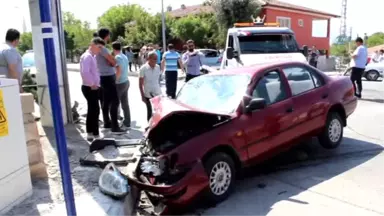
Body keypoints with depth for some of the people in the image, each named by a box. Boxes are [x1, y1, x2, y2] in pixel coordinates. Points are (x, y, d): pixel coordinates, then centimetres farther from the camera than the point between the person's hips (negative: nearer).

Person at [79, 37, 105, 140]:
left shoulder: (92, 56, 15)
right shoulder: (87, 56, -16)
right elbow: (85, 72, -31)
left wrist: (96, 84, 13)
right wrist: (92, 84, -21)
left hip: (94, 88, 10)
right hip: (90, 88, -10)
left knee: (92, 110, 15)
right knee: (95, 111, -5)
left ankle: (90, 133, 25)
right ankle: (95, 135, 3)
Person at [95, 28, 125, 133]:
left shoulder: (100, 47, 15)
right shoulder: (102, 47, -16)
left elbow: (111, 61, 15)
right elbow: (113, 61, -17)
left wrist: (111, 61, -4)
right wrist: (112, 61, 2)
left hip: (105, 77, 10)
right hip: (108, 77, -10)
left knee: (106, 101, 15)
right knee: (115, 101, -11)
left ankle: (107, 123, 24)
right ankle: (115, 126, -11)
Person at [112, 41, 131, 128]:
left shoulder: (117, 57, -15)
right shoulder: (125, 56, 10)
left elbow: (119, 71, -21)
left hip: (120, 83, -8)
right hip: (126, 81, 8)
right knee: (125, 103, 13)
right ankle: (127, 122, 20)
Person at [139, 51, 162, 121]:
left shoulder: (158, 67, 2)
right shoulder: (143, 68, -10)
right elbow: (140, 84, -8)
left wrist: (159, 90, 13)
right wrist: (142, 96, -10)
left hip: (158, 93, 4)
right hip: (148, 94, -3)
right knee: (150, 112, 7)